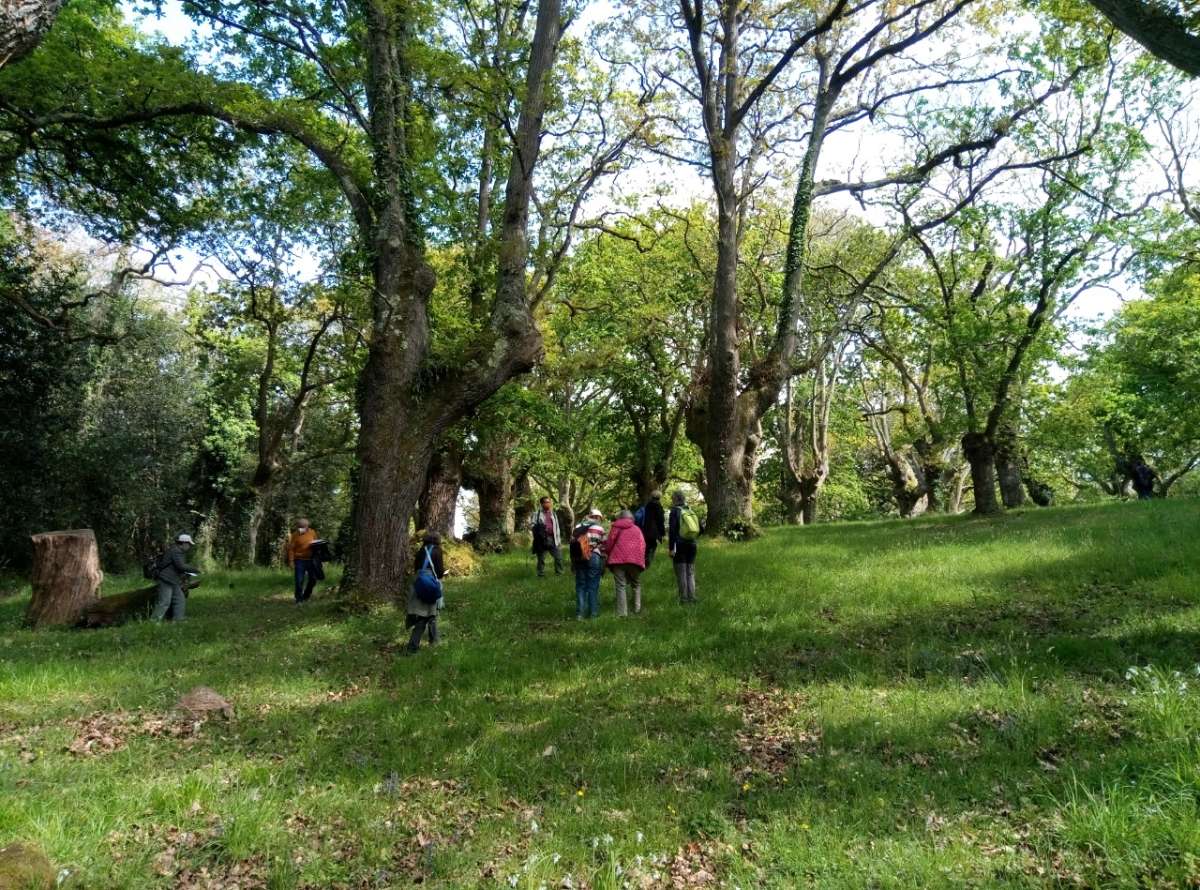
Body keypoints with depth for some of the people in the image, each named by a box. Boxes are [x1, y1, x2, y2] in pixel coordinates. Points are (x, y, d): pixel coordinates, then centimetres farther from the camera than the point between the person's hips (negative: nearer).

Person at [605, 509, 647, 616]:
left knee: (620, 586, -2)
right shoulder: (637, 529, 19)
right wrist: (641, 561, 19)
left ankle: (622, 613, -9)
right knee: (636, 585, 19)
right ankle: (637, 609, 9)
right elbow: (642, 545, 12)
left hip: (619, 559, -2)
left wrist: (607, 554, 24)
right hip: (635, 560, 2)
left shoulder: (616, 527, 12)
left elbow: (609, 543, 6)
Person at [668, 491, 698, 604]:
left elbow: (672, 530, -13)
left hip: (680, 545, -5)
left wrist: (671, 548, -13)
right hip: (691, 544, 5)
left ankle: (684, 597, 0)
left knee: (681, 573, 0)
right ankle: (692, 596, 9)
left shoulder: (675, 511, -8)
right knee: (690, 573, 11)